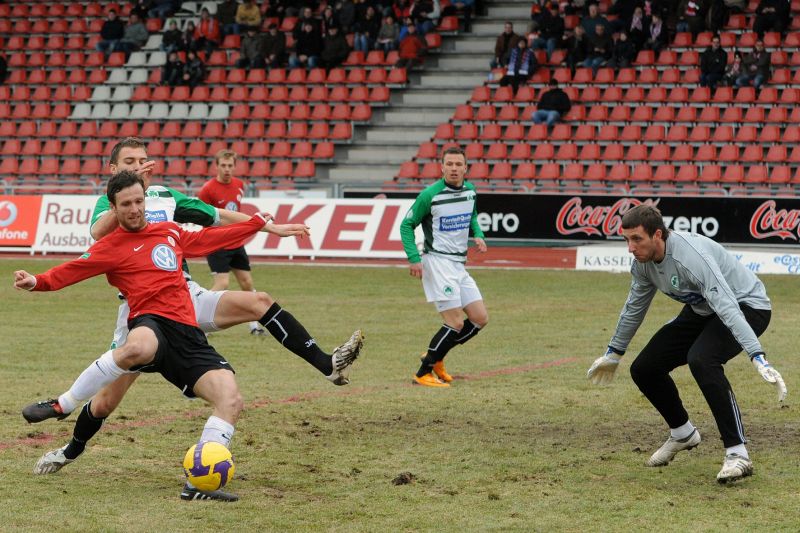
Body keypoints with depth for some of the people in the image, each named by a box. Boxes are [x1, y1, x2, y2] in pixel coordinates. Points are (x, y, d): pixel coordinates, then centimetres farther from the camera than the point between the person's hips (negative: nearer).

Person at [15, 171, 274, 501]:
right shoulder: (112, 246, 6)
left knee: (230, 400, -14)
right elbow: (71, 271, -6)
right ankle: (61, 405, -24)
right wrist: (37, 282, -25)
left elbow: (208, 239, 39)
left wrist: (256, 224, 46)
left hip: (188, 335, 6)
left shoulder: (170, 232, 23)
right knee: (138, 348, -44)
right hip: (152, 324, -6)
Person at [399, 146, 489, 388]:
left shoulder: (470, 191, 7)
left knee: (480, 318, 6)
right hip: (437, 261, -8)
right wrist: (413, 258, -15)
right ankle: (423, 374, -2)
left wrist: (478, 235, 5)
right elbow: (406, 225, -4)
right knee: (456, 323, -13)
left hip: (459, 264, 8)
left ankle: (435, 357, 20)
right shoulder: (430, 195, -12)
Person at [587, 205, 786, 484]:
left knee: (701, 360, -36)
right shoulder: (643, 259, -8)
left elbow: (727, 307, -43)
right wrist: (613, 353, 24)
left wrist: (758, 358, -52)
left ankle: (738, 455, -31)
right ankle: (682, 434, 27)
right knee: (644, 368, 0)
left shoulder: (690, 256, -34)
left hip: (746, 306, -9)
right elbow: (634, 307, 12)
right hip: (702, 311, 9)